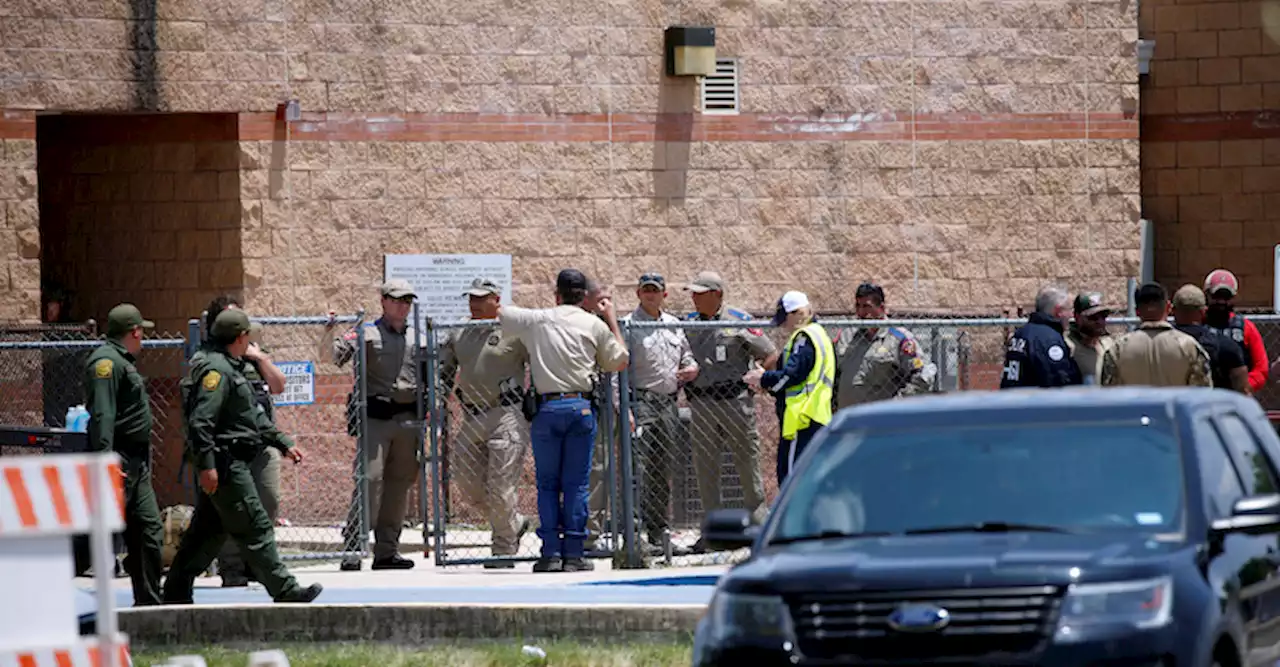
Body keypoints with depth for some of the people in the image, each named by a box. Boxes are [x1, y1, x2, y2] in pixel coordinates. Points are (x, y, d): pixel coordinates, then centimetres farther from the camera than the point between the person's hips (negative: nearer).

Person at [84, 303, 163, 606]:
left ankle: (149, 603, 13)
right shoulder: (106, 362, -13)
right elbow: (102, 414, -23)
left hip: (136, 464, 10)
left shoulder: (123, 362, 20)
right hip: (118, 464, -10)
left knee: (150, 530, 9)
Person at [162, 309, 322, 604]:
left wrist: (284, 442, 24)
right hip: (224, 464, -11)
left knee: (208, 530, 12)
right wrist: (206, 465, -25)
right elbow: (200, 421, -22)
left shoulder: (232, 369, 20)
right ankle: (285, 591, -8)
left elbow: (255, 416, 26)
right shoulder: (216, 369, -14)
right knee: (255, 528, -8)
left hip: (231, 464, 11)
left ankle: (176, 591, 15)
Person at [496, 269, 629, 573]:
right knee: (576, 482, 3)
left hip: (547, 407, 0)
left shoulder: (536, 319, 5)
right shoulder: (595, 325, 4)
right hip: (581, 407, 0)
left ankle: (551, 552, -1)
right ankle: (573, 553, 1)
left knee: (547, 482, 6)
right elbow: (619, 361, 14)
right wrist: (612, 319, 24)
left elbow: (496, 311, 15)